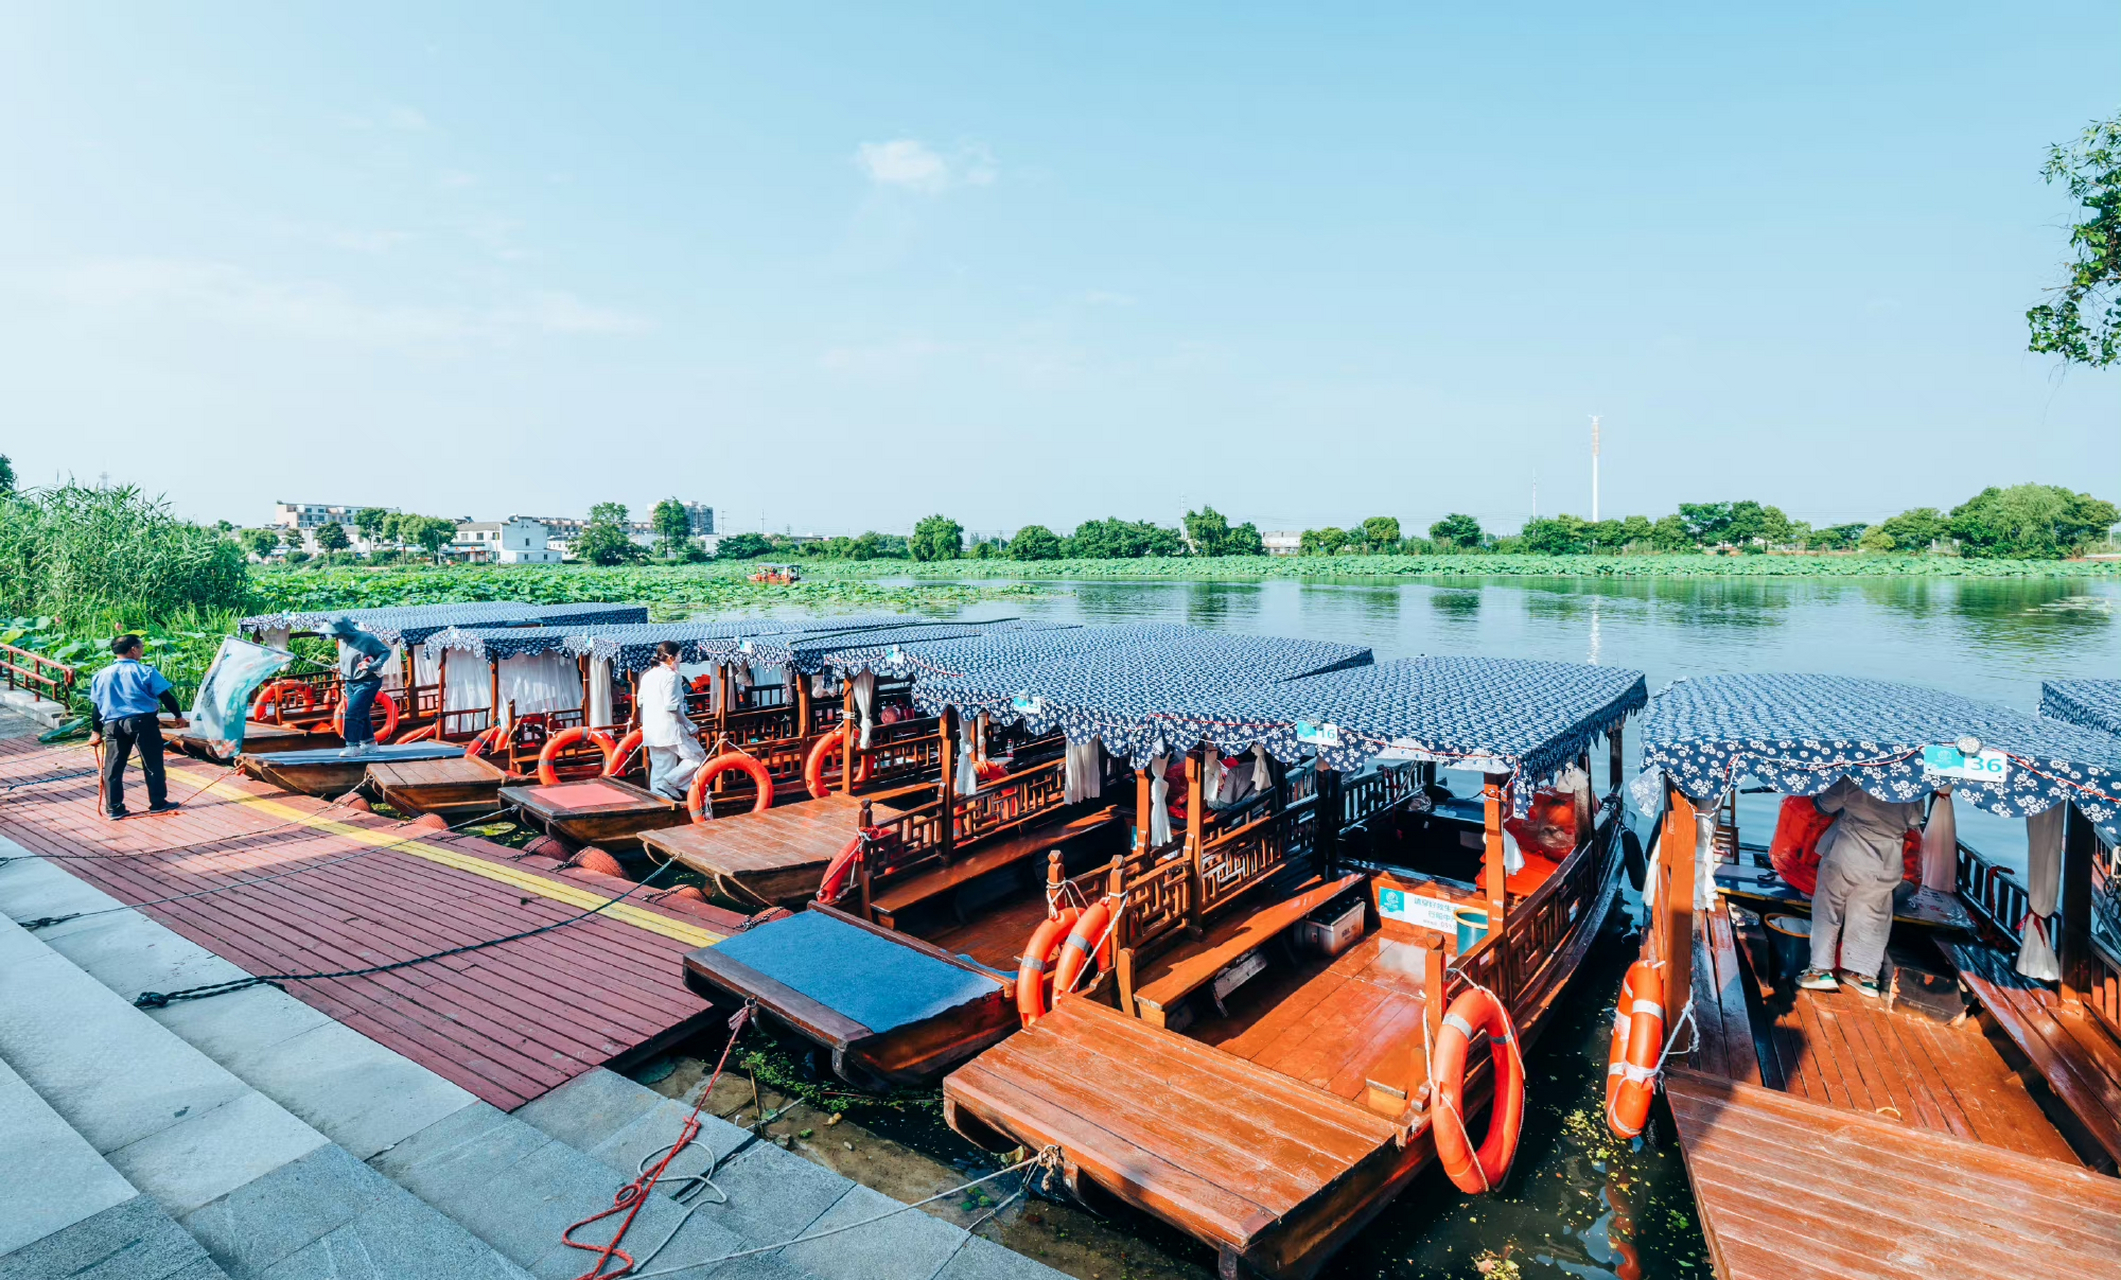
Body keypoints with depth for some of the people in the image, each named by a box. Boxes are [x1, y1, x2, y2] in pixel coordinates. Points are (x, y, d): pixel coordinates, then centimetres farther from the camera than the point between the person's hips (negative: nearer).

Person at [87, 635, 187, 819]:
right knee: (152, 764, 5)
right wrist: (178, 715, 6)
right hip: (143, 721, -4)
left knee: (113, 767, 10)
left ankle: (113, 808, 12)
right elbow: (165, 696, -6)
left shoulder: (102, 675, 9)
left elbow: (95, 706, 12)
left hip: (113, 725, 4)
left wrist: (96, 731, 18)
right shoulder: (146, 671, -4)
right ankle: (158, 803, 8)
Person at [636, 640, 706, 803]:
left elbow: (640, 701, 19)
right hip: (670, 729, -9)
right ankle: (670, 782, -8)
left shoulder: (647, 675, 13)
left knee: (658, 770, 12)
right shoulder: (671, 676, -13)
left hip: (651, 732, 9)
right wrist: (691, 728, -12)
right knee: (698, 758, 2)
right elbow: (672, 707, -19)